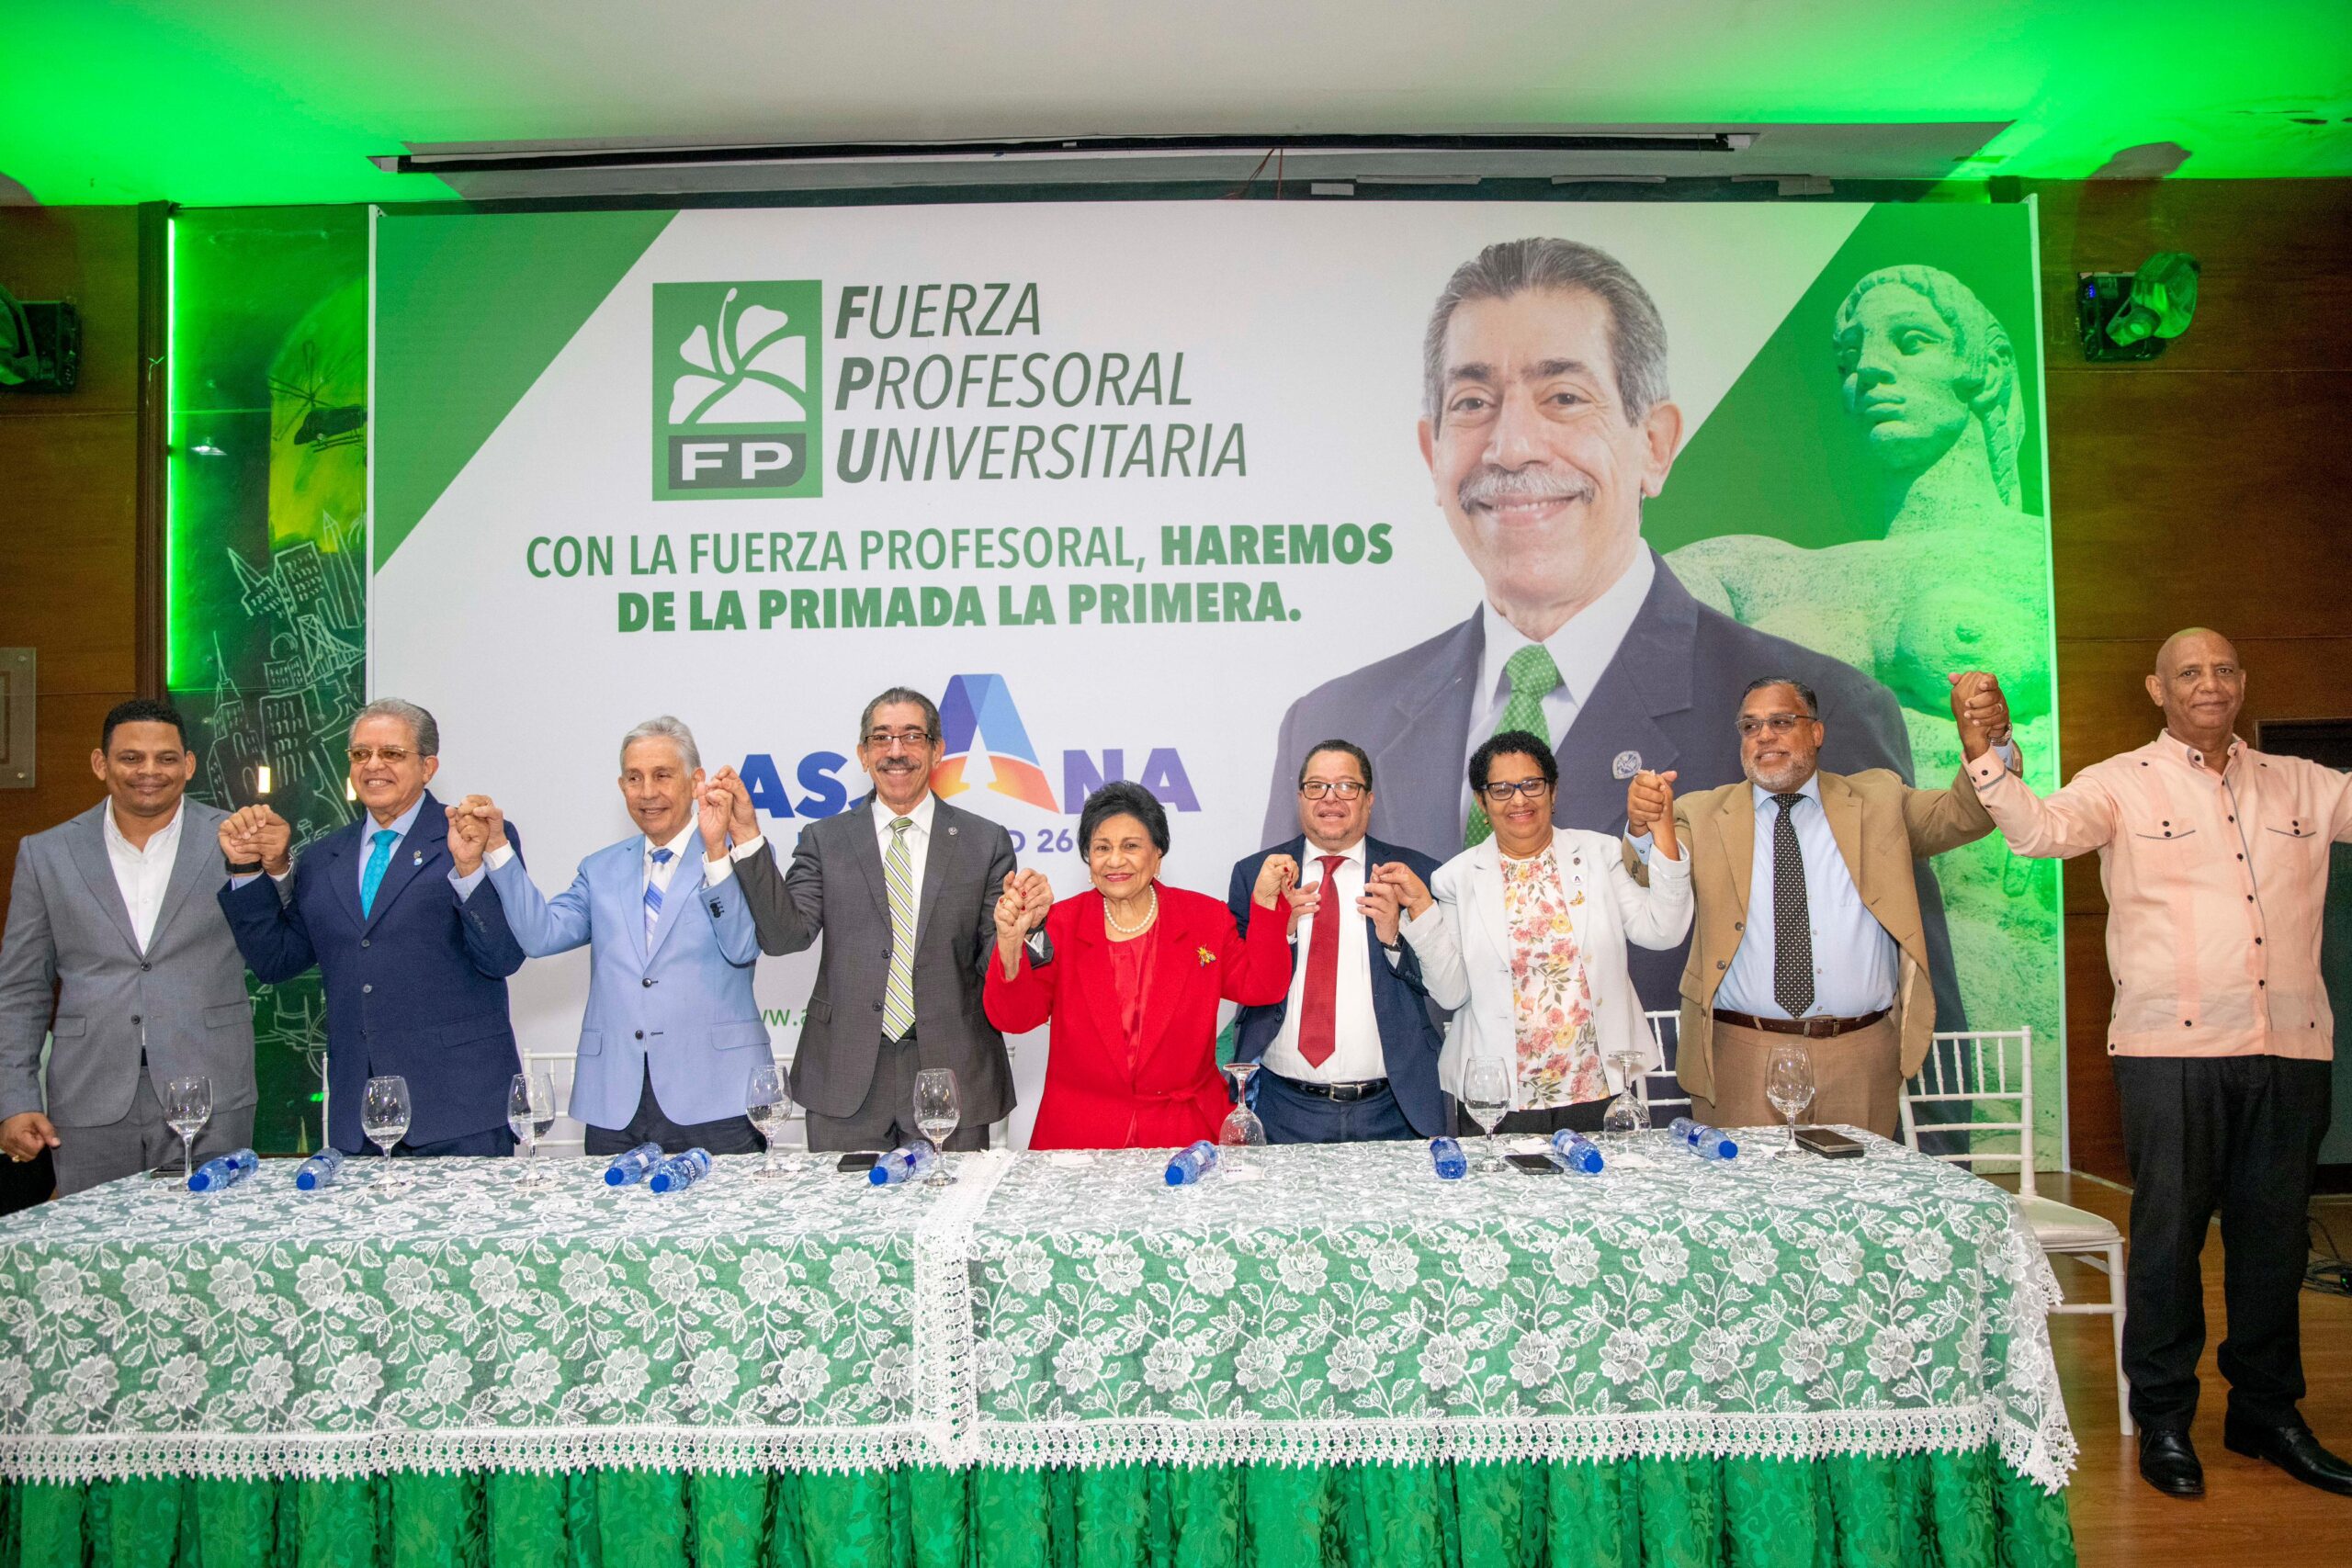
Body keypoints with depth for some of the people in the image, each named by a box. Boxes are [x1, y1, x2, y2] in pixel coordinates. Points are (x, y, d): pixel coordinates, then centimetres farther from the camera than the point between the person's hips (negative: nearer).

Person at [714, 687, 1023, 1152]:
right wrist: (748, 836, -12)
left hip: (952, 1074, 0)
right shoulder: (824, 839, 8)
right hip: (845, 1078, 0)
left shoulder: (985, 841, 6)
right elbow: (786, 935, -5)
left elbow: (995, 960, 3)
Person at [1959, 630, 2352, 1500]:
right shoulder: (2122, 785, -1)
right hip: (2172, 1046, -4)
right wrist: (1983, 752, -29)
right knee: (2169, 1231, 3)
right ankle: (2163, 1418, 17)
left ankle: (2267, 1412, 30)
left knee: (2275, 1233, 14)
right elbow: (2039, 828, -16)